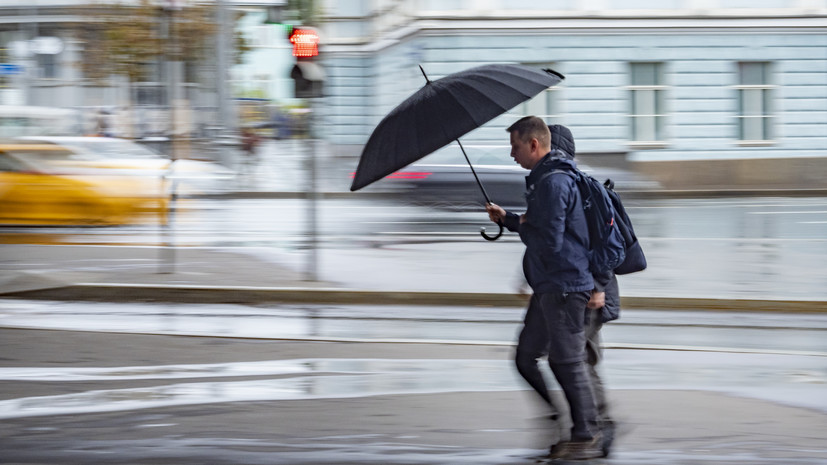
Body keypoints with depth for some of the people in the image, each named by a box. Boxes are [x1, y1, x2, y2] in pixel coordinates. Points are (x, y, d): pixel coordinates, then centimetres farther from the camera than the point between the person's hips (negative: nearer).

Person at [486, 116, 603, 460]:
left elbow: (548, 241, -24)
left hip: (564, 287, -11)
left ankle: (587, 438, 2)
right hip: (549, 287, 11)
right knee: (526, 357, 14)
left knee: (568, 362, -5)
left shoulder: (553, 183, -19)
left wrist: (522, 228, -5)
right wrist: (507, 219, 14)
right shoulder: (543, 178, 15)